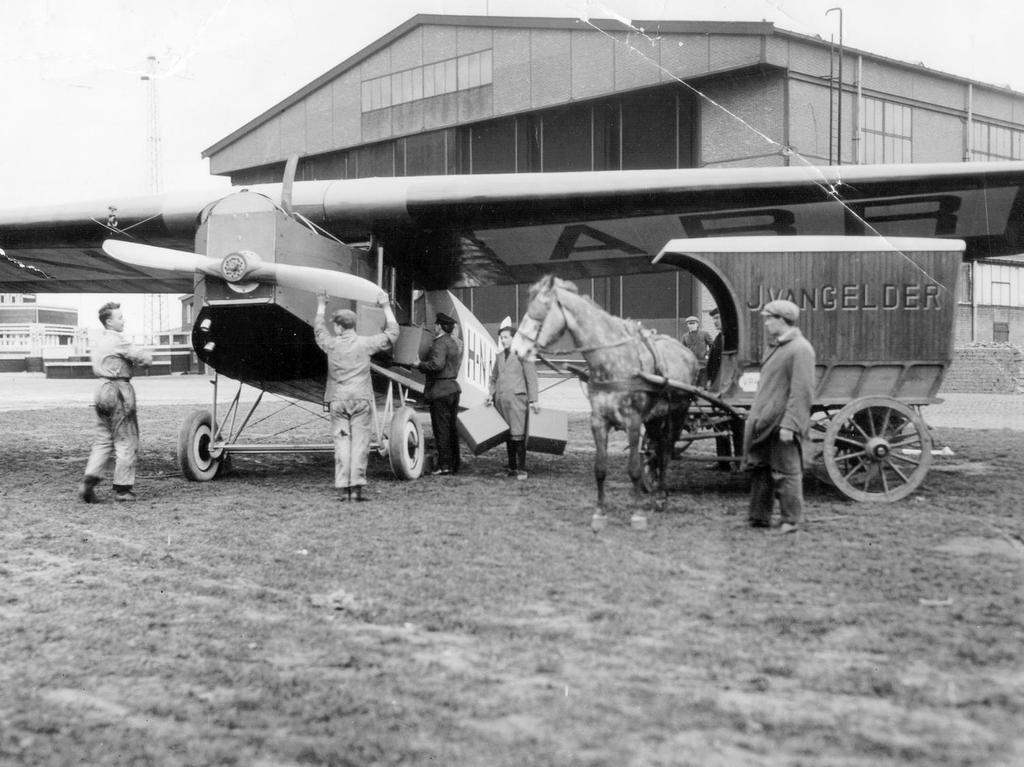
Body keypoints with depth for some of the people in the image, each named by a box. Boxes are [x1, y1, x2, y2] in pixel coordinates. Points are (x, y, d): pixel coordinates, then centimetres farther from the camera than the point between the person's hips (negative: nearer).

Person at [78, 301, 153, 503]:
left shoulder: (99, 343, 15)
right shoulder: (118, 340, -12)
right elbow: (145, 358, -16)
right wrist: (147, 353, 9)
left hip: (102, 390, 9)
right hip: (119, 390, -9)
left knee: (103, 440, 13)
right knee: (126, 442, 0)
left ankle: (90, 479, -1)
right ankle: (123, 489, 4)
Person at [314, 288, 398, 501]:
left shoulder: (331, 344, 1)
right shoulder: (365, 343, -2)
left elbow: (318, 328, 24)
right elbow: (392, 332, 10)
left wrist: (321, 305, 37)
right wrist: (386, 307, 21)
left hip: (337, 400, 1)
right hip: (360, 398, -1)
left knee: (341, 442, 3)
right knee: (360, 442, 1)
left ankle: (344, 488, 0)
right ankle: (357, 486, -4)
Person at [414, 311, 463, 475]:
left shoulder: (440, 343, -16)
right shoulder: (455, 343, 14)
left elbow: (437, 364, -29)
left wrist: (420, 364, -15)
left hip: (440, 389, -9)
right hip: (452, 387, 9)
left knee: (441, 428, -5)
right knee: (451, 428, 13)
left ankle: (444, 464, -4)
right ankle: (455, 463, 17)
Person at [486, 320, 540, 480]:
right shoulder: (499, 356, 19)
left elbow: (531, 378, -4)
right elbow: (494, 378, 27)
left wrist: (533, 400, -10)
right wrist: (491, 394, 11)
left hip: (516, 398, -6)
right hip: (500, 400, 6)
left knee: (518, 435, -10)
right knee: (507, 435, 8)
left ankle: (522, 469, -8)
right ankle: (511, 468, 15)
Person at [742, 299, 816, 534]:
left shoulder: (800, 349, -14)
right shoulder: (776, 346, 16)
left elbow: (802, 392, -19)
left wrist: (788, 425, -24)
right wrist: (755, 416, 20)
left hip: (782, 424, -9)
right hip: (763, 421, 9)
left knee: (785, 472, 1)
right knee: (759, 469, 14)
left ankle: (791, 520, 13)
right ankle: (759, 517, 24)